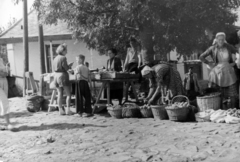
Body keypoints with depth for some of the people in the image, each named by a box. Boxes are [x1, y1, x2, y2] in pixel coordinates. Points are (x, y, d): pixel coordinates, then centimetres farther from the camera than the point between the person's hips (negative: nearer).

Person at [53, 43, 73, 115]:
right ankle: (68, 109, -5)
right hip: (63, 76, -7)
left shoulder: (55, 58, 12)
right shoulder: (63, 58, -11)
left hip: (56, 76, 7)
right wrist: (70, 66, 7)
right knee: (68, 94, 0)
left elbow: (54, 69, 16)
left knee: (60, 94, 9)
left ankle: (61, 110, 10)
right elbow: (66, 68, -14)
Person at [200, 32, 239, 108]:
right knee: (222, 94, 3)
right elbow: (201, 57, -3)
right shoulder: (213, 48, -5)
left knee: (232, 93, 3)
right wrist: (209, 64, -3)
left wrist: (234, 63, 1)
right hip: (219, 72, -1)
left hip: (229, 72, 1)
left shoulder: (229, 47, -2)